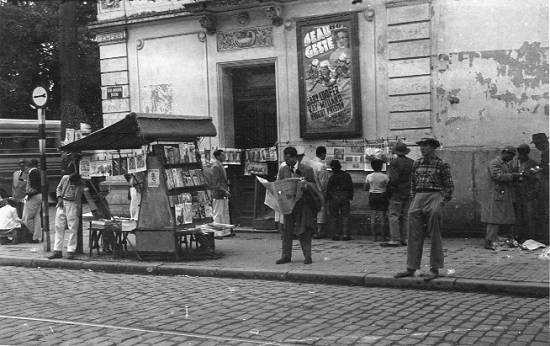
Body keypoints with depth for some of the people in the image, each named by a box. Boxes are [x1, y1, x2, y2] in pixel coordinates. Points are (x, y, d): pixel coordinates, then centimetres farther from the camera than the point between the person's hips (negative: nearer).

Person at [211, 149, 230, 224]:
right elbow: (215, 183, -21)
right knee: (218, 215, -4)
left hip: (224, 195, 10)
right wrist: (225, 191, -21)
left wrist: (226, 191, 15)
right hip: (218, 195, -10)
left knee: (225, 214, 14)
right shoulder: (215, 166, -16)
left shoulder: (221, 165, 14)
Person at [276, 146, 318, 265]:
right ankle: (286, 255, 10)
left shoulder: (307, 170, -3)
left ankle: (307, 256, 7)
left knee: (304, 230, -1)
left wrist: (306, 185, -21)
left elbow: (314, 186, -1)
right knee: (287, 229, 4)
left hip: (303, 204, -3)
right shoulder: (282, 169, 9)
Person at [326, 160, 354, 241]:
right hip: (345, 198, 2)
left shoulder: (332, 178, -9)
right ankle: (345, 234, -1)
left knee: (334, 217, 5)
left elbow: (328, 190, -6)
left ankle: (335, 234, 3)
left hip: (334, 199, -2)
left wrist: (328, 199, 3)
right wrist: (350, 197, 15)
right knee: (345, 216, 5)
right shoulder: (347, 175, 2)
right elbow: (351, 187, 8)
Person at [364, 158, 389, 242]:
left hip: (372, 196, 2)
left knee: (373, 217, 6)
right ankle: (382, 236, 2)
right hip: (382, 196, -2)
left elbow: (365, 188, 5)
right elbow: (389, 187, -7)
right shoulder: (385, 177, -9)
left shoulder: (369, 176, -1)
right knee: (382, 216, 2)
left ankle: (374, 236, 5)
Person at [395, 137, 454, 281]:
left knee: (435, 237, -6)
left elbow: (449, 187, 2)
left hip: (434, 196, -5)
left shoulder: (442, 164, 1)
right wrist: (413, 200, 12)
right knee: (414, 236, 2)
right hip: (418, 197, 5)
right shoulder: (417, 163, 15)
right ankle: (411, 269, 6)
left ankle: (435, 269, -2)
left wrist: (441, 203, -7)